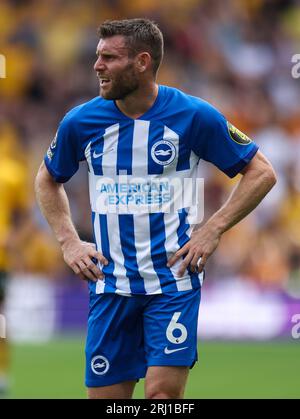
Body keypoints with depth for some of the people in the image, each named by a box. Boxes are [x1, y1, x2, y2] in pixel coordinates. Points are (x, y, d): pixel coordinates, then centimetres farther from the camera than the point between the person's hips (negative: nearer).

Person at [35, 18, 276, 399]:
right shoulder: (81, 121, 1)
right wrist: (69, 242, 7)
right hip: (109, 282, 3)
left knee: (163, 393, -14)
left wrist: (213, 229, -7)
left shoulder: (193, 116, -7)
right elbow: (48, 181, 20)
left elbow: (261, 173, 1)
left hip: (173, 279, -3)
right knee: (105, 395, 4)